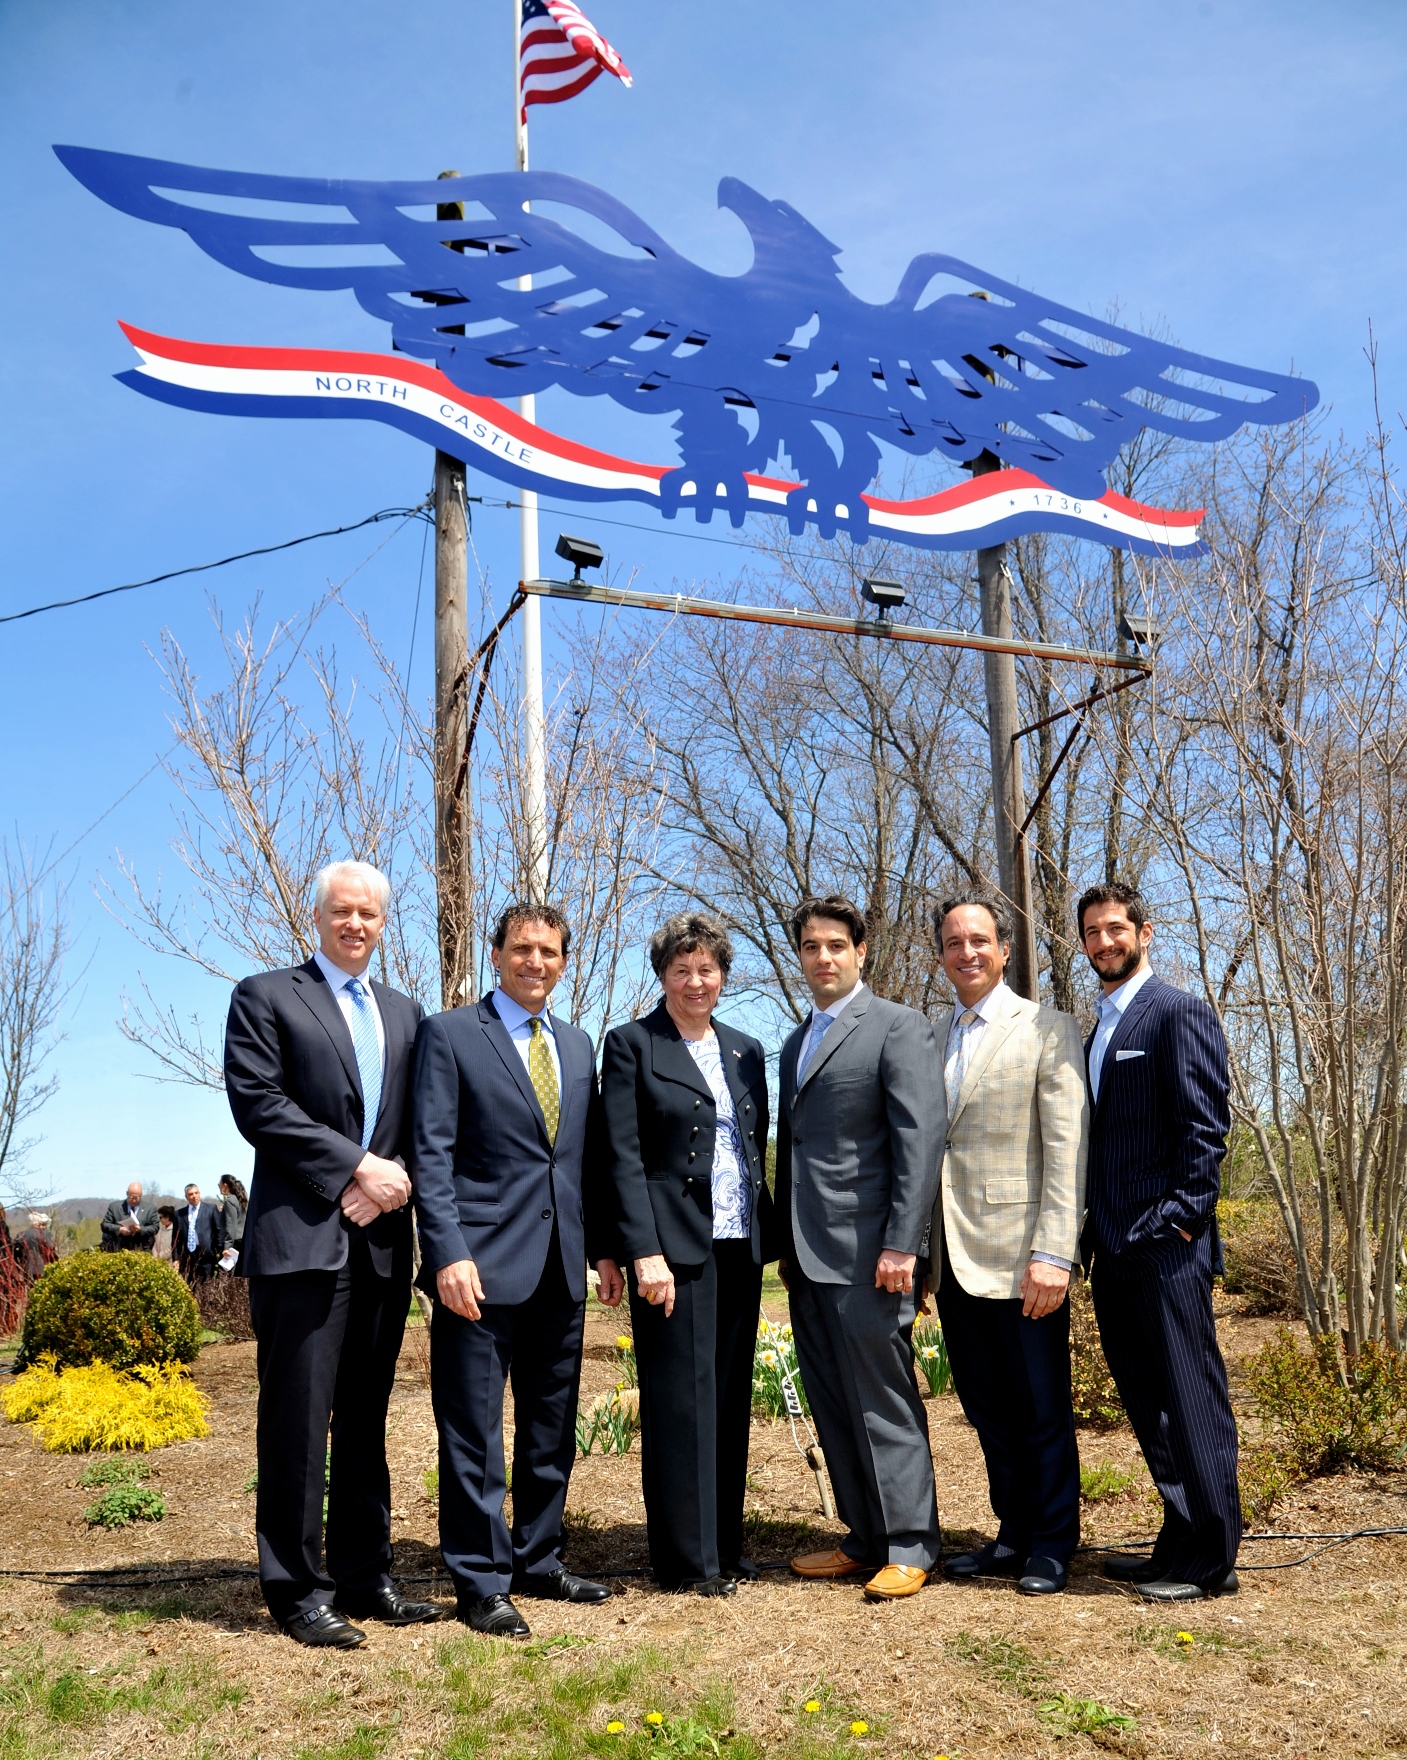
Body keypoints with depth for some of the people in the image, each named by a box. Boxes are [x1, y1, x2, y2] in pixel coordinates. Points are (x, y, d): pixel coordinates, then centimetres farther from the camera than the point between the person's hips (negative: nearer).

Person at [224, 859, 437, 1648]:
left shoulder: (405, 1013, 18)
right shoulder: (266, 997, 3)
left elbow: (421, 1120, 14)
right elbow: (259, 1104, -9)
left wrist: (394, 1179, -7)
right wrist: (355, 1168, -13)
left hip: (384, 1240, 5)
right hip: (303, 1237, -5)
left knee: (366, 1420, 12)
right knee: (299, 1421, -1)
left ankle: (365, 1578, 21)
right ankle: (299, 1590, 10)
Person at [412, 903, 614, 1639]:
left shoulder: (577, 1045, 15)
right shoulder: (449, 1034, -3)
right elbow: (432, 1155, -9)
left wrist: (603, 1247, 10)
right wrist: (449, 1253, -17)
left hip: (561, 1268, 6)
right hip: (484, 1265, -6)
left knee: (551, 1429, 15)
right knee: (474, 1432, 1)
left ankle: (538, 1561, 29)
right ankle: (481, 1583, 14)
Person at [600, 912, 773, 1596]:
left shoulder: (746, 1051, 14)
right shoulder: (632, 1044, -2)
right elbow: (623, 1155, -8)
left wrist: (766, 1236, 10)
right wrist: (645, 1251, -15)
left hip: (740, 1244, 5)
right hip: (673, 1243, -5)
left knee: (731, 1395, 11)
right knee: (680, 1398, -1)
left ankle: (725, 1544, 22)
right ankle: (688, 1558, 10)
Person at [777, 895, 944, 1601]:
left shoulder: (899, 1027, -6)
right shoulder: (796, 1043, 18)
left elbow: (921, 1140, -13)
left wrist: (902, 1244, -18)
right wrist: (785, 1245, 17)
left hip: (867, 1251, -7)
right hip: (808, 1254, 8)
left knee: (883, 1401, -1)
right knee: (832, 1404, 12)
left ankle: (909, 1547, 11)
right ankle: (866, 1540, 24)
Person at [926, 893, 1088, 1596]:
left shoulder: (1048, 1030, -4)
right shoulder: (930, 1038, 13)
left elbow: (1067, 1151, -9)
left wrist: (1053, 1254, -16)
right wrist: (917, 1249, 7)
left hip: (1018, 1255, -5)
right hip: (953, 1259, 5)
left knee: (1041, 1410, 6)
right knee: (987, 1412, 14)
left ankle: (1052, 1544, 22)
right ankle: (1013, 1534, 28)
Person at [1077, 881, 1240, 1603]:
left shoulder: (1180, 1014, -6)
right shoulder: (1099, 1029, 19)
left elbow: (1206, 1125, -12)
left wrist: (1184, 1216, -17)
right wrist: (1093, 1232, 14)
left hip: (1164, 1246, -9)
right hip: (1114, 1248, 9)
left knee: (1190, 1400, -2)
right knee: (1148, 1406, 13)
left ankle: (1209, 1560, 7)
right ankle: (1180, 1543, 22)